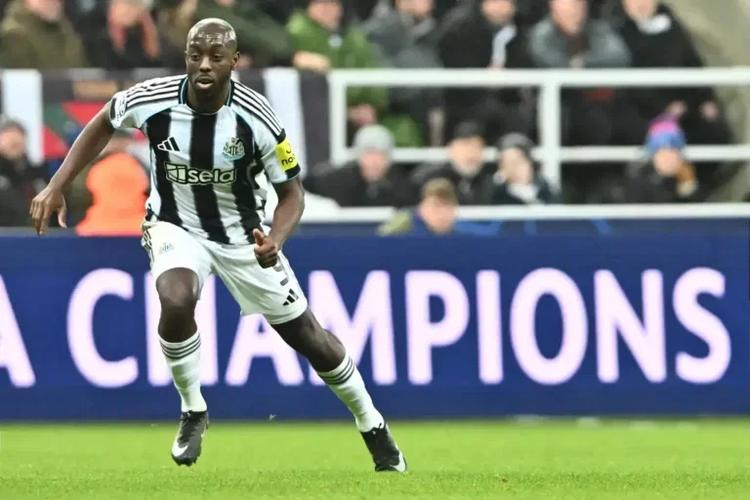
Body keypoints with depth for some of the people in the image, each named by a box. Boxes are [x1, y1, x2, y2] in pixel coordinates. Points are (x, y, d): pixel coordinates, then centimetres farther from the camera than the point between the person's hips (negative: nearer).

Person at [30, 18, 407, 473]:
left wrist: (274, 241, -34)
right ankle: (193, 410, -7)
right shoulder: (152, 101, -22)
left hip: (243, 235, 0)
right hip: (176, 227, 0)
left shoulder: (256, 118, -25)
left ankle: (373, 426, 29)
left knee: (307, 335, 5)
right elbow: (104, 123, 2)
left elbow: (292, 192, -13)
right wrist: (58, 187, -2)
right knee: (176, 302, -33)